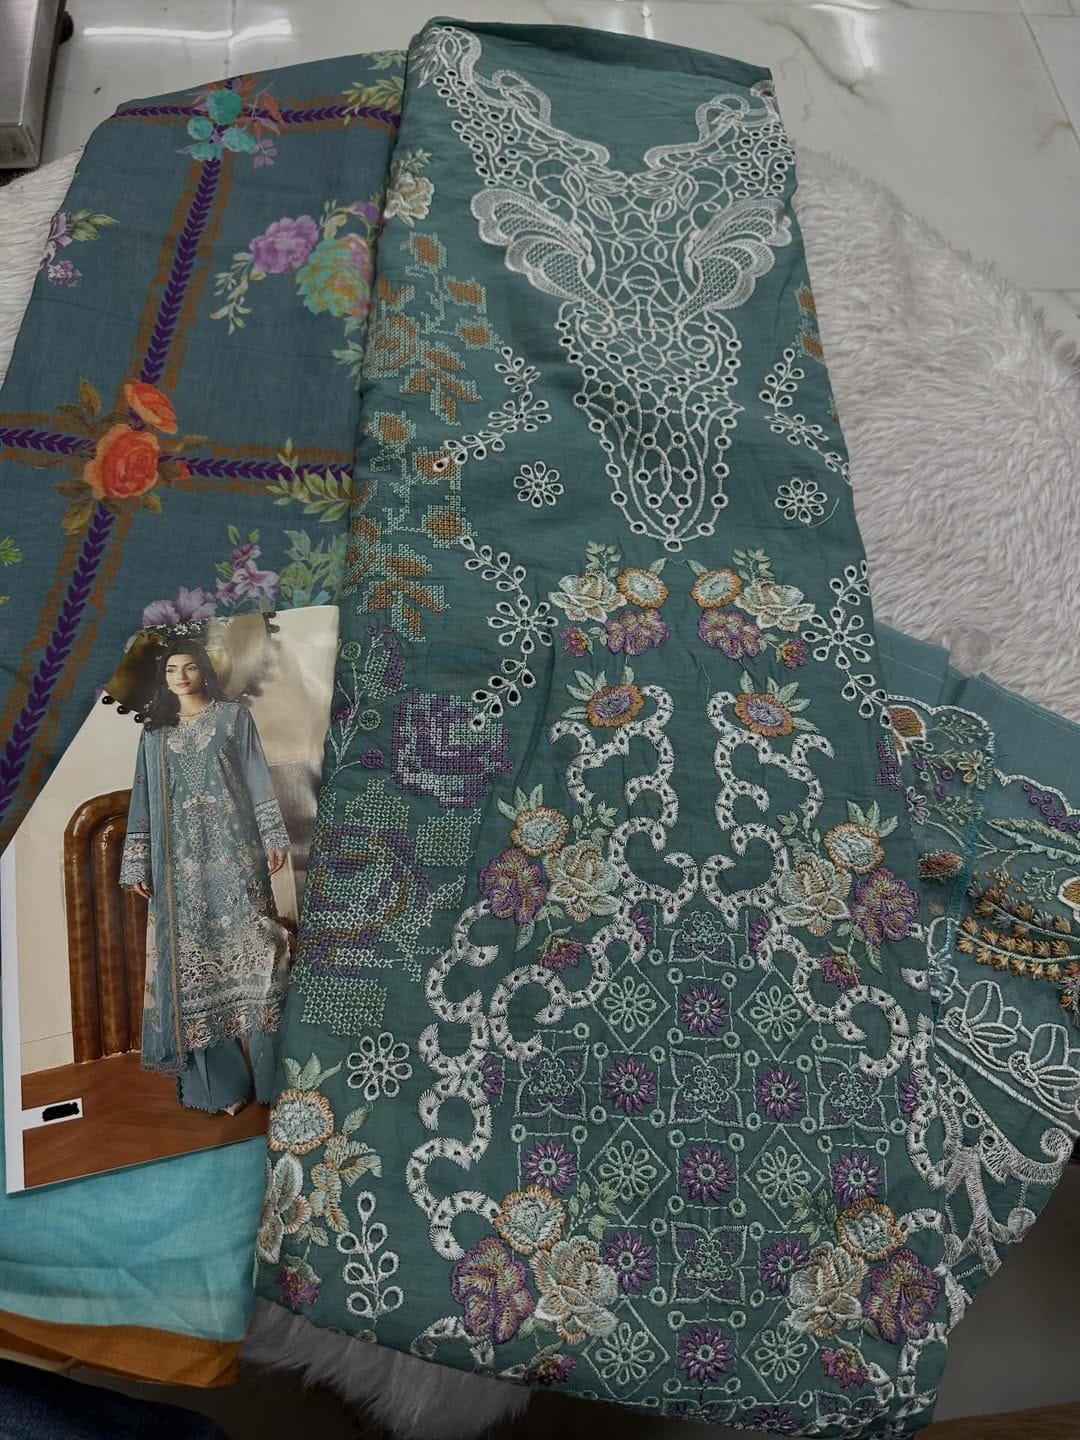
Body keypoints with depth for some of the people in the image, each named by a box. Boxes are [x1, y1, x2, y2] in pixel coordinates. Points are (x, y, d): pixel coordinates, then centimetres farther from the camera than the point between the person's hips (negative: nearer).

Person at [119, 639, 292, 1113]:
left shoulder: (233, 716, 7)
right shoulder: (156, 733, 14)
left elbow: (258, 779, 2)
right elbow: (144, 801, 12)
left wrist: (273, 838, -7)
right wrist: (137, 863, 6)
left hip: (231, 850, -3)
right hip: (181, 859, 3)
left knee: (243, 945, -7)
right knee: (193, 952, 1)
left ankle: (260, 1068, -1)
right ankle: (217, 1079, 7)